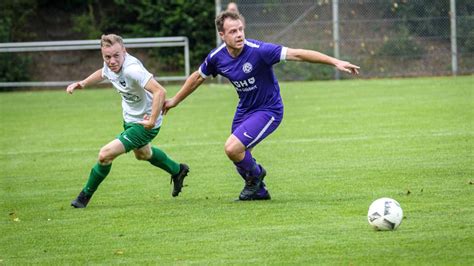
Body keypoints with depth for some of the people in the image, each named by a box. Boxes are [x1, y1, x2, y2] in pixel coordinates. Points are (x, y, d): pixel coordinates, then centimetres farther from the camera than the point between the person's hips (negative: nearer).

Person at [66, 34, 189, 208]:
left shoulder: (132, 69, -36)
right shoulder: (110, 66, -11)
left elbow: (159, 91, -44)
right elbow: (103, 73, 17)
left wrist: (152, 121, -47)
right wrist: (83, 84, 3)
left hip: (144, 124, -9)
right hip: (130, 119, 9)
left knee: (105, 155, -14)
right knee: (142, 154, 35)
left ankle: (85, 196, 9)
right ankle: (178, 171, 60)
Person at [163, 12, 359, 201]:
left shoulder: (258, 50, -28)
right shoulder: (216, 57, -10)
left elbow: (297, 54, -30)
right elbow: (198, 77, 11)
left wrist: (335, 62, -35)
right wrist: (175, 100, 20)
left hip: (268, 110, -6)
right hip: (244, 109, 6)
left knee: (232, 148, -20)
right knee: (237, 155, 15)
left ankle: (255, 174, 12)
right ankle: (259, 191, 42)